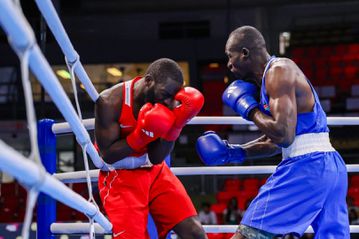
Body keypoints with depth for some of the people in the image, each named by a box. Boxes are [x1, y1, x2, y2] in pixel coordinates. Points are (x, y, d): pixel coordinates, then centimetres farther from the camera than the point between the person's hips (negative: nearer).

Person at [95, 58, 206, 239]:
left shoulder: (164, 101, -10)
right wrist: (141, 136, -31)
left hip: (154, 172, 4)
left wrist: (175, 127, -23)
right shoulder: (110, 102, -22)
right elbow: (108, 156, -18)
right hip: (120, 177, -4)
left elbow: (155, 159, -8)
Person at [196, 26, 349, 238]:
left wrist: (249, 109, -6)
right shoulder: (277, 74, 19)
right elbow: (276, 141, 28)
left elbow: (283, 136, -20)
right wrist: (235, 152, 21)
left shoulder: (279, 72, -10)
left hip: (305, 166, -10)